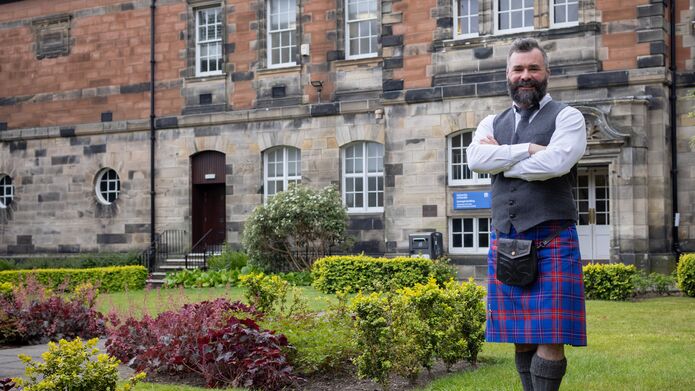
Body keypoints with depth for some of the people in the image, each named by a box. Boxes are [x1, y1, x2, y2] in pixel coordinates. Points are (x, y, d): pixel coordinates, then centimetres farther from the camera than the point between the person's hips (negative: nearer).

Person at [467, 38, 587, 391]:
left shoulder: (567, 117, 4)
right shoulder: (492, 123, 16)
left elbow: (555, 163, -16)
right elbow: (476, 159, -5)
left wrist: (501, 158, -3)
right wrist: (527, 150, -10)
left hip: (551, 242, -4)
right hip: (504, 241, 4)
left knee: (549, 341, -7)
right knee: (521, 339, 8)